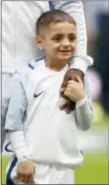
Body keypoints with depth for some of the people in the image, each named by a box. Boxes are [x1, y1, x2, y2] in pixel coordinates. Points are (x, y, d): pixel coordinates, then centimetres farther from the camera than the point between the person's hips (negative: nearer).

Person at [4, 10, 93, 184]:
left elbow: (85, 124, 9)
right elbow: (13, 123, -4)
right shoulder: (28, 77, -5)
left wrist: (81, 99, -8)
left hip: (65, 169, 3)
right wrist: (23, 158, -11)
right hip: (32, 166, -3)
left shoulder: (77, 79, 5)